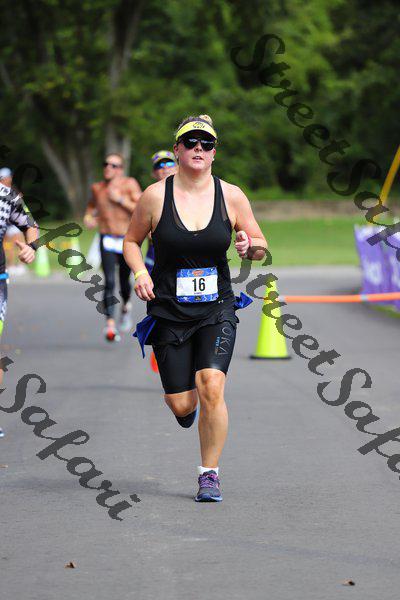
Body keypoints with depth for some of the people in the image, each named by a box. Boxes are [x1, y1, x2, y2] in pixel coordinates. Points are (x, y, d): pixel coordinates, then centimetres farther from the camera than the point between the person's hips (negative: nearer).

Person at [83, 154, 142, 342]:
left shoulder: (129, 184, -7)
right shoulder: (97, 188, 3)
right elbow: (92, 203, 24)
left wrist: (121, 200, -20)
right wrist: (88, 217, 3)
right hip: (107, 241, 1)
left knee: (124, 281, 14)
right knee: (109, 282, -16)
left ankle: (126, 307, 48)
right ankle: (110, 325, -20)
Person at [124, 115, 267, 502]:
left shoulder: (231, 196, -1)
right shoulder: (156, 196, -5)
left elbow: (261, 247, 9)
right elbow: (131, 241, 9)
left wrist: (249, 246, -14)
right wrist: (140, 273, -9)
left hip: (217, 311, 0)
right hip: (169, 313, 0)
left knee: (211, 386, -19)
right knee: (182, 404, -1)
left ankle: (209, 474, -3)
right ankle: (183, 407, 40)